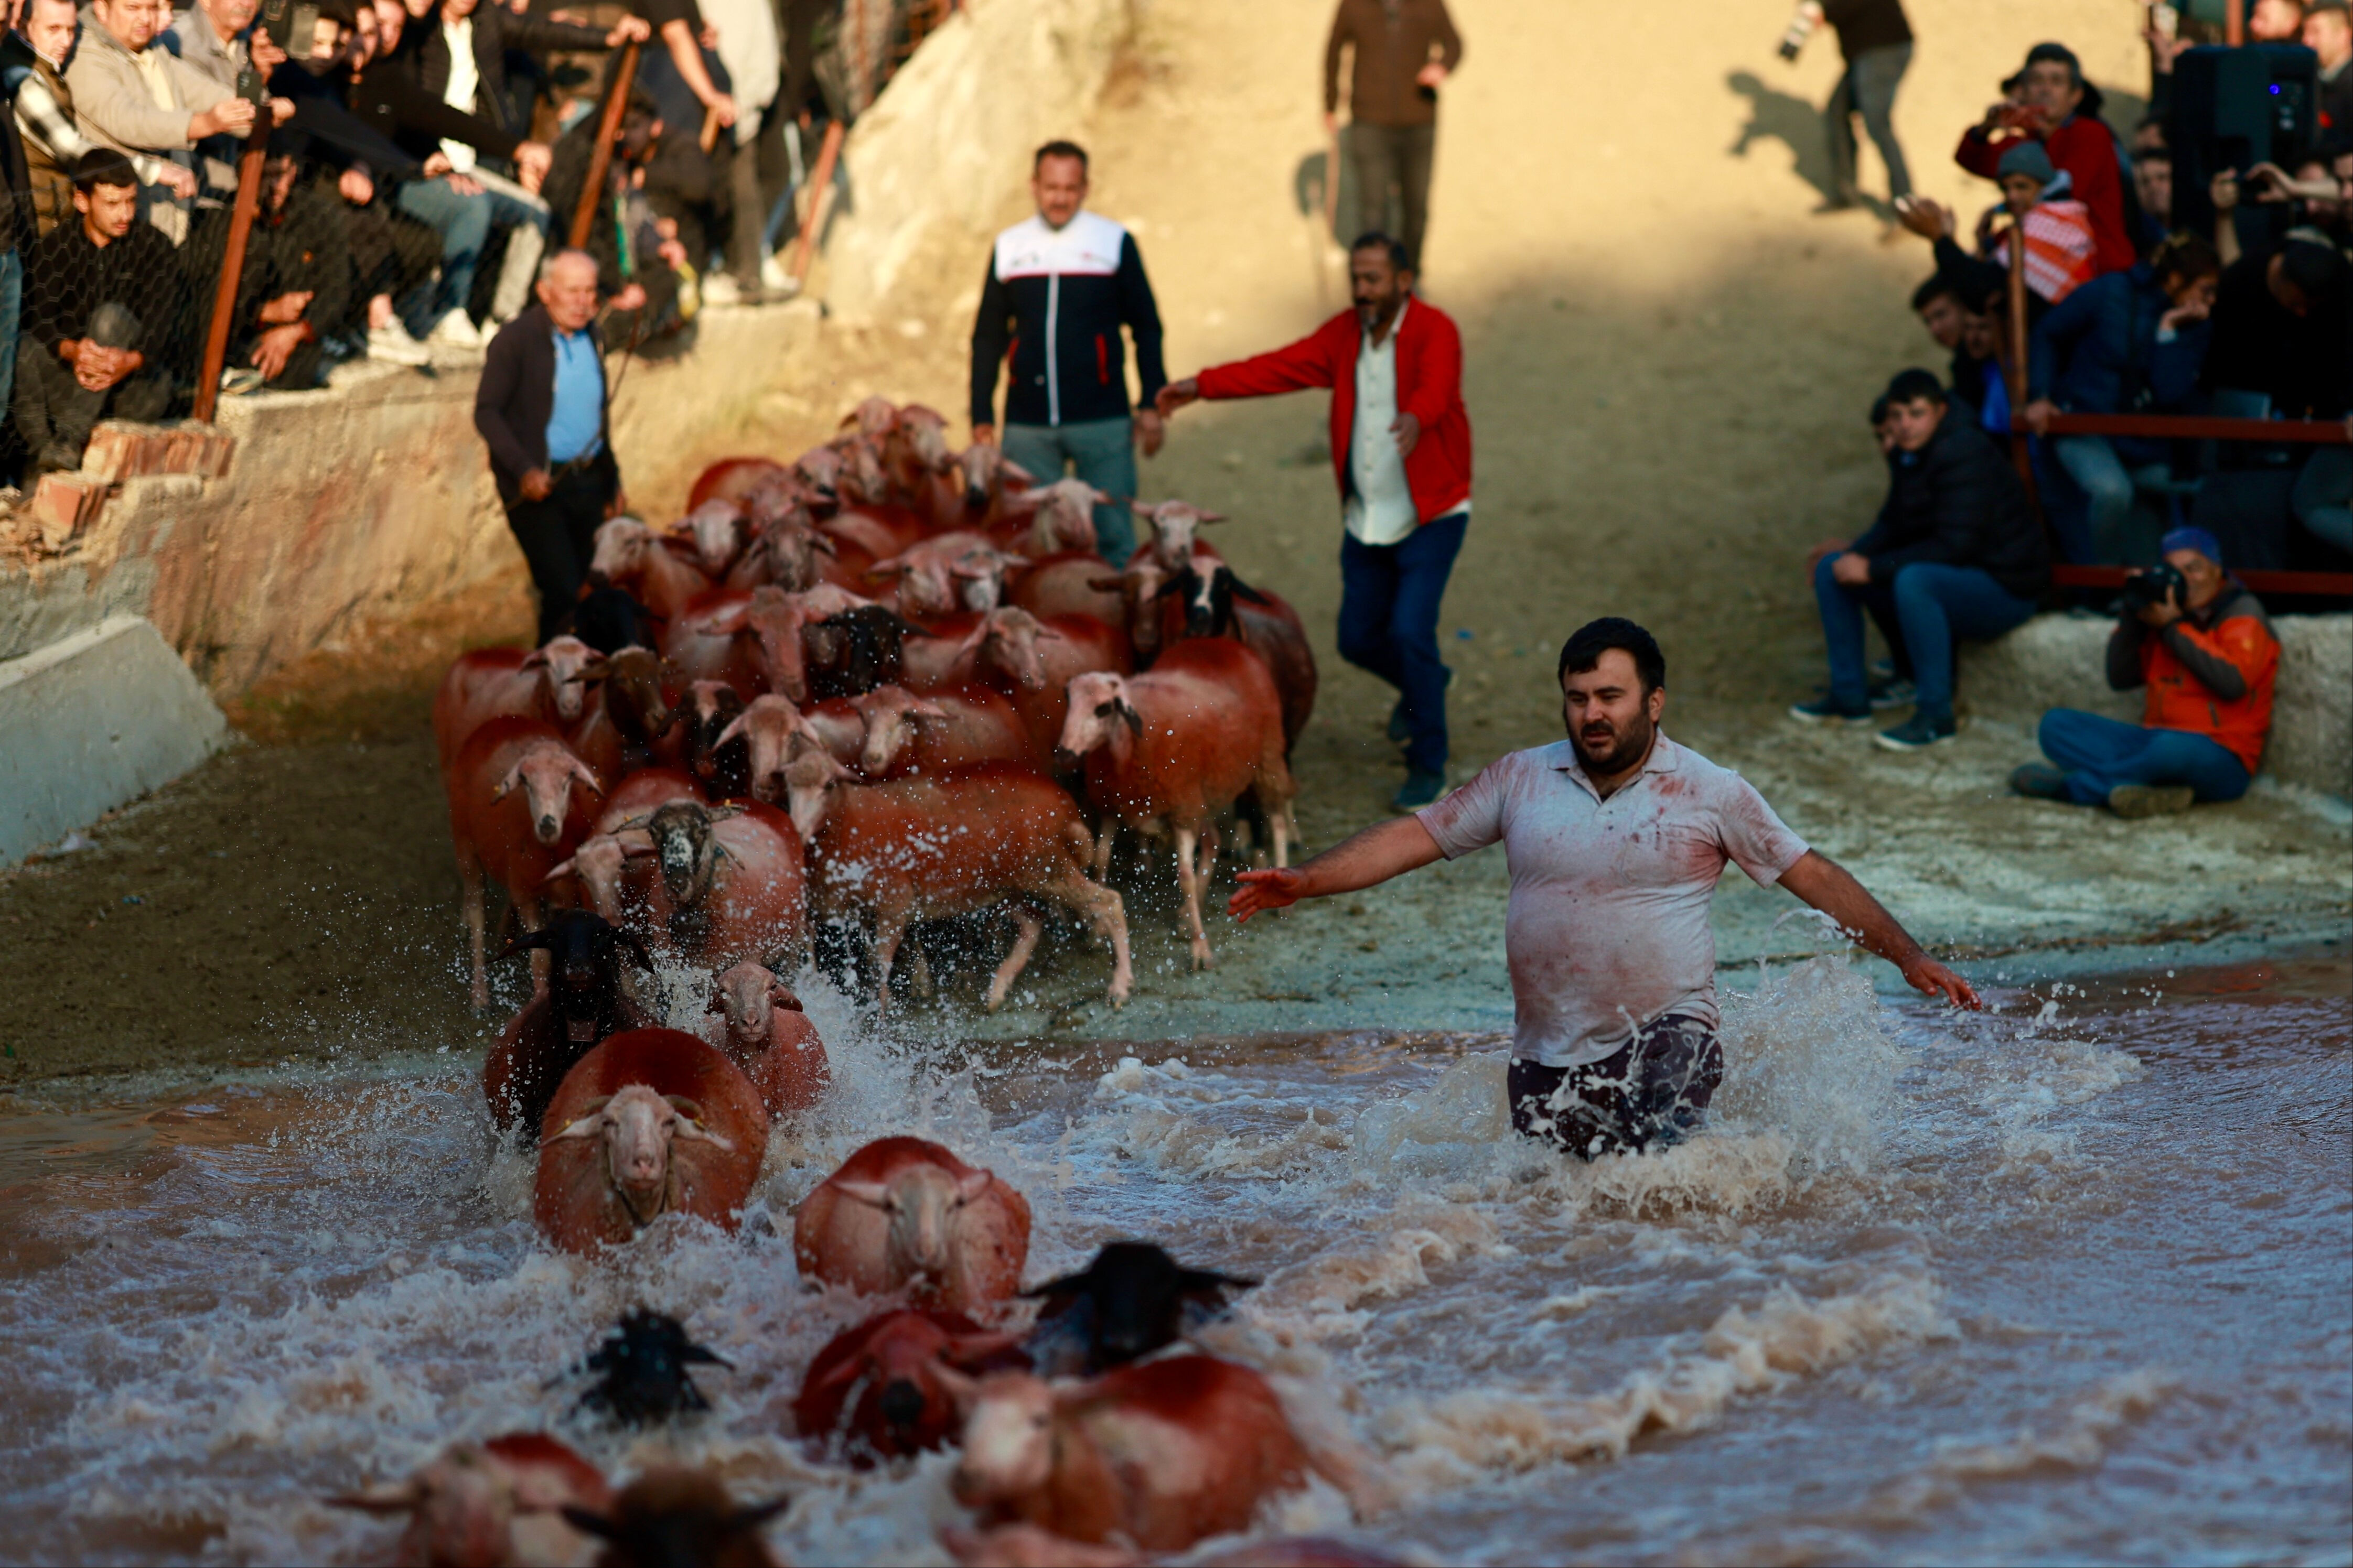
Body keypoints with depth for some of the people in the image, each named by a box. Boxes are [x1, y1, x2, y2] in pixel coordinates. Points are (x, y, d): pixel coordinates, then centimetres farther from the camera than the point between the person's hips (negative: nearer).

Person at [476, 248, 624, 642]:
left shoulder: (591, 338, 12)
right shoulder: (515, 339, -8)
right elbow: (487, 412, -11)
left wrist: (611, 480, 22)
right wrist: (524, 470, -22)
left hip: (587, 481, 6)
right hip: (537, 486, -6)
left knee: (588, 589, 7)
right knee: (563, 590, -13)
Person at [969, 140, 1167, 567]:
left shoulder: (1114, 242, 3)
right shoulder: (1009, 247, 9)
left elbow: (1147, 328, 8)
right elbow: (987, 338, 15)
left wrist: (1151, 406, 0)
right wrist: (981, 416, 10)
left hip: (1101, 421, -2)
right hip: (1026, 427, 2)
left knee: (1113, 538, -1)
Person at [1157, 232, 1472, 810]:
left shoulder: (1435, 331, -17)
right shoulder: (1345, 335, 3)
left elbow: (1435, 386, -37)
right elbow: (1282, 367, 0)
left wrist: (1416, 419, -59)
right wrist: (1203, 385, -8)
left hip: (1431, 518, -6)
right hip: (1366, 519, 6)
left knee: (1410, 632, -16)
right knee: (1358, 639, 10)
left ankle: (1428, 764, 0)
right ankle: (1426, 683, 43)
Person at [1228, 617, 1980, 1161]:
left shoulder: (1712, 794, 1)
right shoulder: (1520, 780, 6)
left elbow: (1813, 875, 4)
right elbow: (1414, 837, 8)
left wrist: (1909, 957, 1)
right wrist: (1305, 881, -2)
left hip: (1667, 1032, -3)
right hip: (1550, 1056, 3)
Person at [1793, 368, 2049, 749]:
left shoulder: (1965, 456, -23)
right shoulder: (1906, 455, 5)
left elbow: (1955, 546, -29)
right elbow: (1894, 525, 15)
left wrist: (1873, 568, -25)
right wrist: (1856, 552, -5)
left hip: (2005, 589, -10)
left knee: (1913, 581, -39)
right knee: (1831, 568, 2)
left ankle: (1936, 715, -29)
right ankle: (1849, 696, 10)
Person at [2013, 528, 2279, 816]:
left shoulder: (2242, 612, 0)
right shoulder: (2164, 611, 16)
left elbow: (2233, 681, -18)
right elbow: (2120, 679, 12)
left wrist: (2173, 627, -13)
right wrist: (2133, 616, -1)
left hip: (2221, 757, -7)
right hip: (2155, 740, 7)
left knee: (2173, 748, -43)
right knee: (2056, 724, -10)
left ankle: (2065, 784, -25)